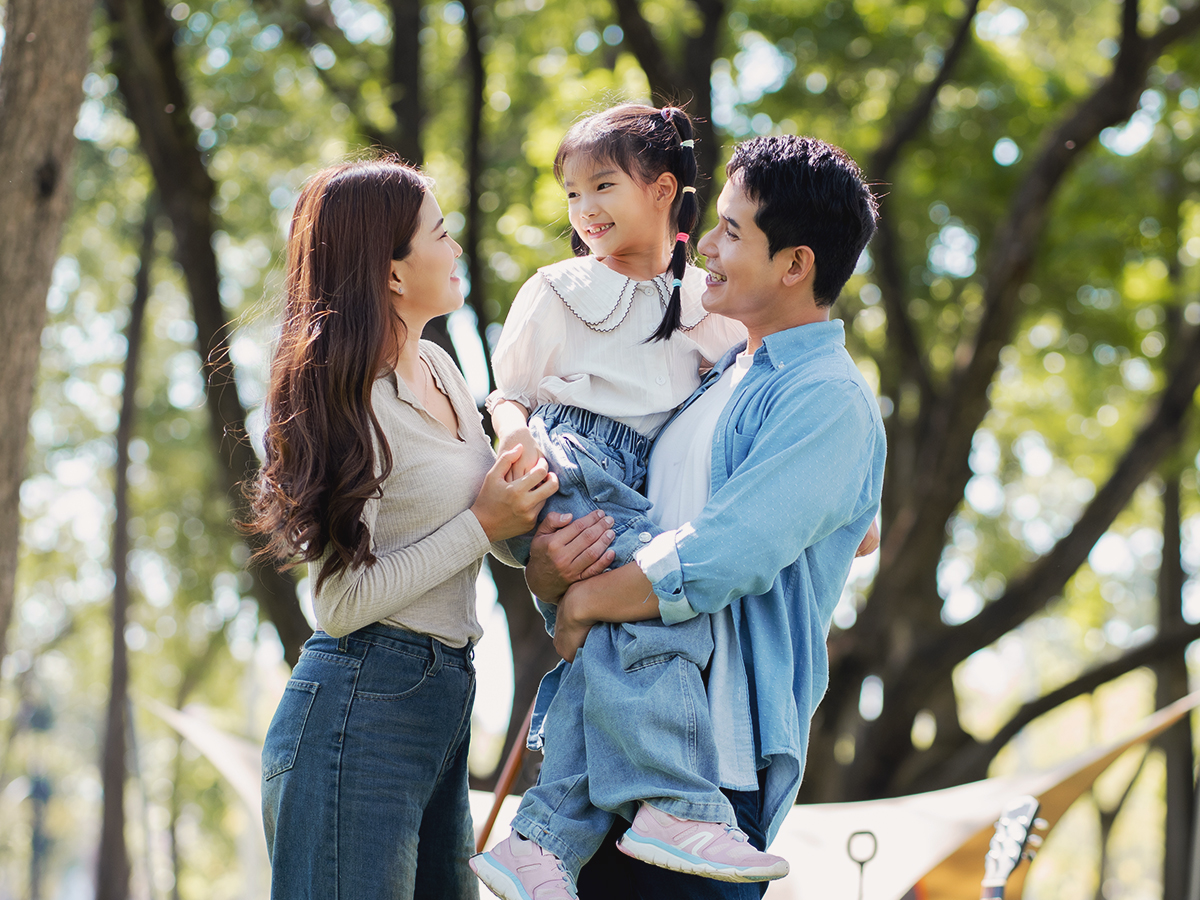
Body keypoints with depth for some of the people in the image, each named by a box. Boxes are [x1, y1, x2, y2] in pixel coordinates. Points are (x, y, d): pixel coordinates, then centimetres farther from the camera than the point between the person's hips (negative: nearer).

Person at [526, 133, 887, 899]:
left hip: (714, 768, -8)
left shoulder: (828, 400, -10)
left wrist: (582, 600, -7)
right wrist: (551, 559, -5)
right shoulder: (717, 382, 18)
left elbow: (713, 566, -20)